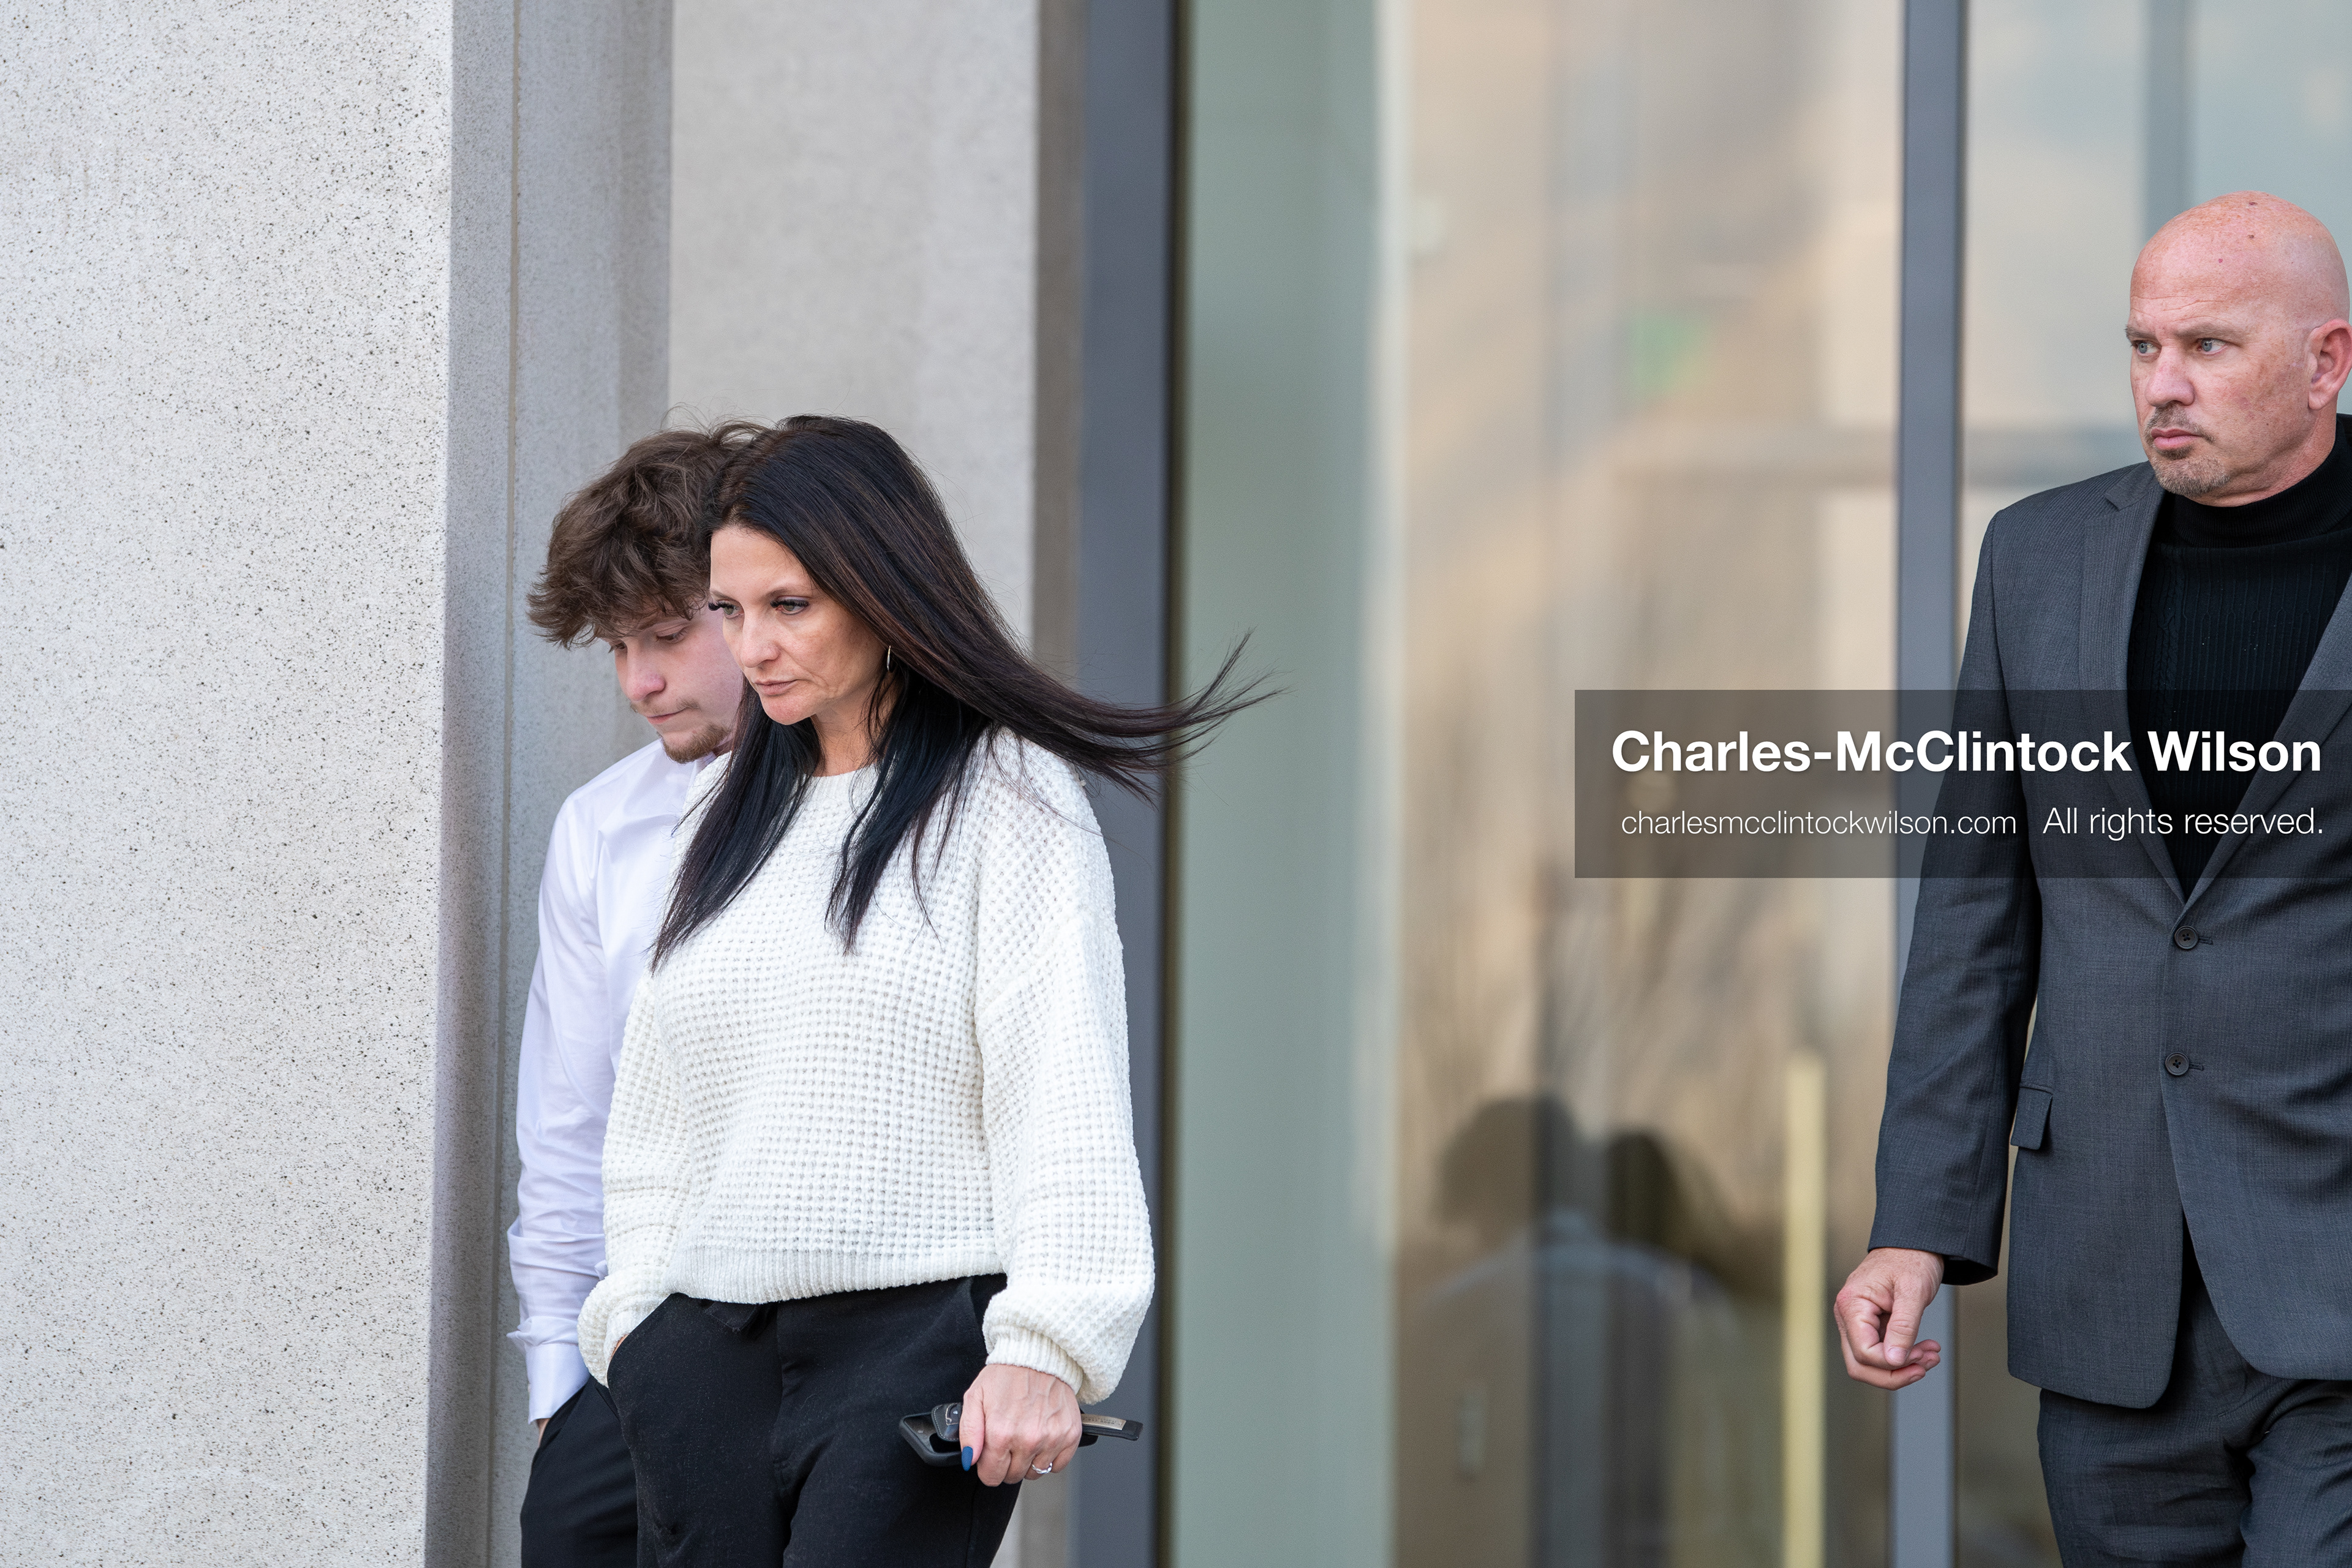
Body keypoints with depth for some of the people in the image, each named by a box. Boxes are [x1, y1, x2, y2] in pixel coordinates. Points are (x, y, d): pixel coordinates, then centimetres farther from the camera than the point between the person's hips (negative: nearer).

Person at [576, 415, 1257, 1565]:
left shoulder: (1007, 798, 1)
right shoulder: (728, 816, 19)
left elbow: (1062, 1089, -7)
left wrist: (1043, 1345, -16)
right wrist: (634, 1318, 13)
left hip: (916, 1339, -6)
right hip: (707, 1353, 6)